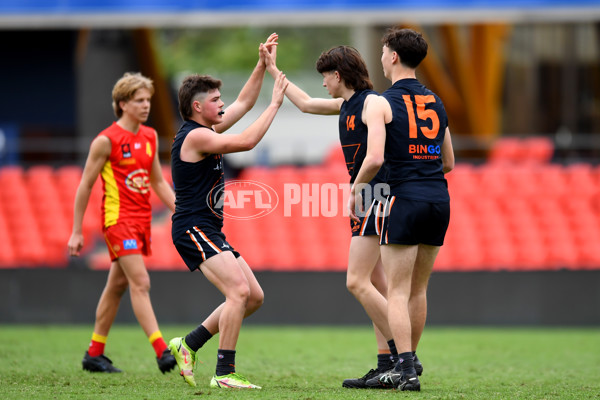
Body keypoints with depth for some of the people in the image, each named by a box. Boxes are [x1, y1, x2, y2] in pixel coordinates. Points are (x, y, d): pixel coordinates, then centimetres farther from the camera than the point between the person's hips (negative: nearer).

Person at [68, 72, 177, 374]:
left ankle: (94, 354, 21)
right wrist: (76, 232, -6)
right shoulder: (107, 140, -10)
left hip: (142, 219, 7)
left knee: (117, 286, 12)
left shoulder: (150, 137, 11)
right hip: (118, 218, -7)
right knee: (140, 283, -15)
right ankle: (163, 353, -22)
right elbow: (85, 185, -6)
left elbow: (158, 182, 20)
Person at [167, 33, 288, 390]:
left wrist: (263, 65, 17)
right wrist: (275, 104, -14)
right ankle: (224, 373, -22)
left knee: (254, 296, 7)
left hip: (209, 232, 10)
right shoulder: (195, 136, -14)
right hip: (194, 229, -10)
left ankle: (189, 345, 15)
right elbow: (246, 142, -22)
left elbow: (244, 103, 25)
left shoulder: (206, 131, 15)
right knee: (239, 290, -22)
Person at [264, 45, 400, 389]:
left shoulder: (372, 103, -12)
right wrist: (273, 71, 38)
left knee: (357, 282, -14)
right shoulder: (346, 105, 17)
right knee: (375, 286, 6)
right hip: (364, 200, 10)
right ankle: (387, 365, 6)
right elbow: (306, 103, 33)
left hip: (377, 195, -10)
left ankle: (403, 355, -13)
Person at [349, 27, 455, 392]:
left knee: (397, 292, -2)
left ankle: (406, 370, -10)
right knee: (418, 290, 14)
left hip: (405, 198, -6)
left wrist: (355, 190, 0)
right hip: (440, 198, 6)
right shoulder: (436, 102, 15)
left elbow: (375, 158, -16)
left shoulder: (382, 103, -5)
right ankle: (408, 364, 20)